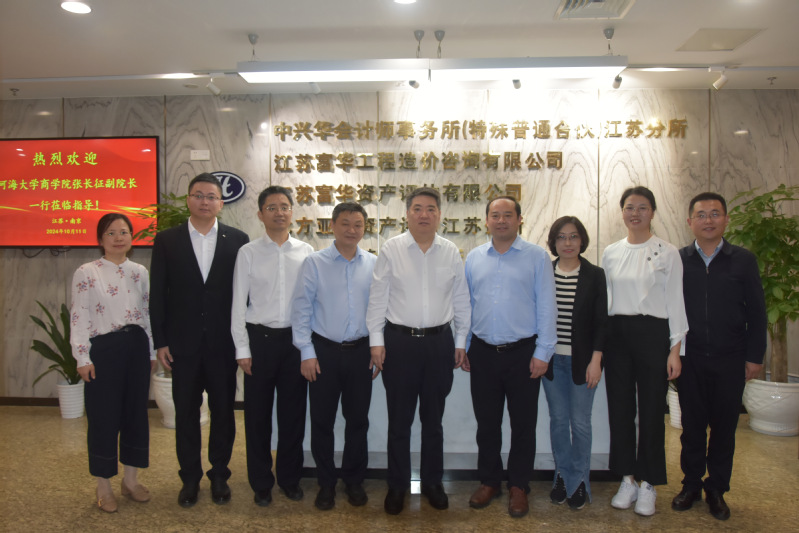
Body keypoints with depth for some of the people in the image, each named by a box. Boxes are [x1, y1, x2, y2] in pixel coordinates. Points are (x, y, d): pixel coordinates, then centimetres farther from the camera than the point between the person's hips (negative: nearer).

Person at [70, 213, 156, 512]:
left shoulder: (140, 272, 8)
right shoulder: (86, 273, -4)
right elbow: (79, 318, -6)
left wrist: (151, 352, 10)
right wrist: (82, 358, -10)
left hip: (136, 347, 4)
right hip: (103, 350, -4)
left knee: (136, 412, 10)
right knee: (104, 416, 3)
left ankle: (131, 480, 26)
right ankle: (103, 487, 19)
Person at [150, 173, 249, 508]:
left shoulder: (237, 240, 1)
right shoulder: (167, 240, 2)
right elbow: (158, 294, 2)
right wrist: (160, 341, -2)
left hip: (223, 343, 0)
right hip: (183, 343, 0)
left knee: (223, 411, 10)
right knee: (186, 413, 10)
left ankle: (219, 475, 27)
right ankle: (190, 478, 26)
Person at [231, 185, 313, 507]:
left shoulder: (306, 251, 3)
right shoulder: (248, 253, 1)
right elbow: (238, 304, 1)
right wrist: (242, 350, -3)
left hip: (295, 339, 1)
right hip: (259, 338, -1)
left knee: (293, 412, 10)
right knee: (258, 414, 9)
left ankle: (290, 478, 29)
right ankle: (261, 483, 26)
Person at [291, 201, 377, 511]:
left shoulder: (374, 265, 3)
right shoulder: (315, 263, -2)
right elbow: (301, 310, -3)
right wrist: (307, 352, -7)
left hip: (361, 351, 2)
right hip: (324, 350, -1)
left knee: (358, 420, 11)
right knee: (322, 420, 8)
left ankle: (354, 481, 30)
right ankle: (326, 483, 26)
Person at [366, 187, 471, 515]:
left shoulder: (451, 253, 4)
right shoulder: (391, 249, -2)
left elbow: (461, 300, 9)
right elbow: (378, 298, -1)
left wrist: (460, 342, 8)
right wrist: (376, 341, -4)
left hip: (439, 342, 2)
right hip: (399, 341, -2)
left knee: (433, 419, 14)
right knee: (399, 420, 8)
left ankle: (432, 483, 31)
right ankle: (397, 486, 25)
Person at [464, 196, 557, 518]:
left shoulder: (537, 257, -1)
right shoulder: (473, 258, 8)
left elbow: (546, 307, -3)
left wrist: (542, 353, -7)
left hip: (522, 353, -2)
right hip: (483, 353, 3)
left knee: (523, 424, 8)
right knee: (486, 422, 13)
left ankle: (518, 487, 25)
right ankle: (488, 482, 30)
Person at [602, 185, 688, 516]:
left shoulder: (667, 253, -1)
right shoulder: (611, 253, 8)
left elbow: (675, 302, -2)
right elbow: (604, 299, 11)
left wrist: (675, 349, -7)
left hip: (652, 333, -3)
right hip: (617, 334, 3)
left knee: (651, 409, 4)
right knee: (619, 407, 8)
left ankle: (648, 485, 19)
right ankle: (627, 479, 23)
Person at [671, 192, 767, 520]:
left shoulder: (743, 260, 2)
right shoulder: (677, 260, 1)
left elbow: (756, 313, 3)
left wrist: (754, 357, 0)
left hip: (730, 360, 0)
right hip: (690, 359, 0)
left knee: (724, 426, 9)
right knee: (692, 425, 10)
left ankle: (716, 489, 24)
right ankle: (691, 484, 25)